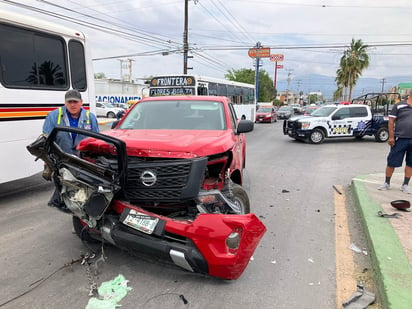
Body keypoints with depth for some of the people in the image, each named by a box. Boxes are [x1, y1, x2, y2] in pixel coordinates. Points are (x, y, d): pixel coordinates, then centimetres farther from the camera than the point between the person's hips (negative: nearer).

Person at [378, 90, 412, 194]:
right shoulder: (399, 106, -2)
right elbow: (391, 122, -4)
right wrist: (391, 137, -9)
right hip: (400, 139, -4)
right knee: (392, 162, 2)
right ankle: (387, 183, 16)